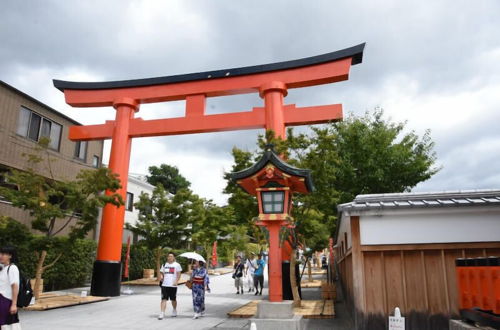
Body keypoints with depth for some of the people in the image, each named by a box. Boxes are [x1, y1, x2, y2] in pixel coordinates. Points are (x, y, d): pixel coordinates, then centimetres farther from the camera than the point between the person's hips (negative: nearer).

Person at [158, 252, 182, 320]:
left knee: (173, 299, 12)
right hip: (165, 285, 2)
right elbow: (162, 273, 16)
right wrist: (161, 277, -6)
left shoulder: (177, 265, -1)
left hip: (173, 285, -2)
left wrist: (176, 281, -16)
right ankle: (162, 313, -6)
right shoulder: (164, 265, 10)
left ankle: (174, 311, 35)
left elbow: (179, 275, -3)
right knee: (164, 299, -6)